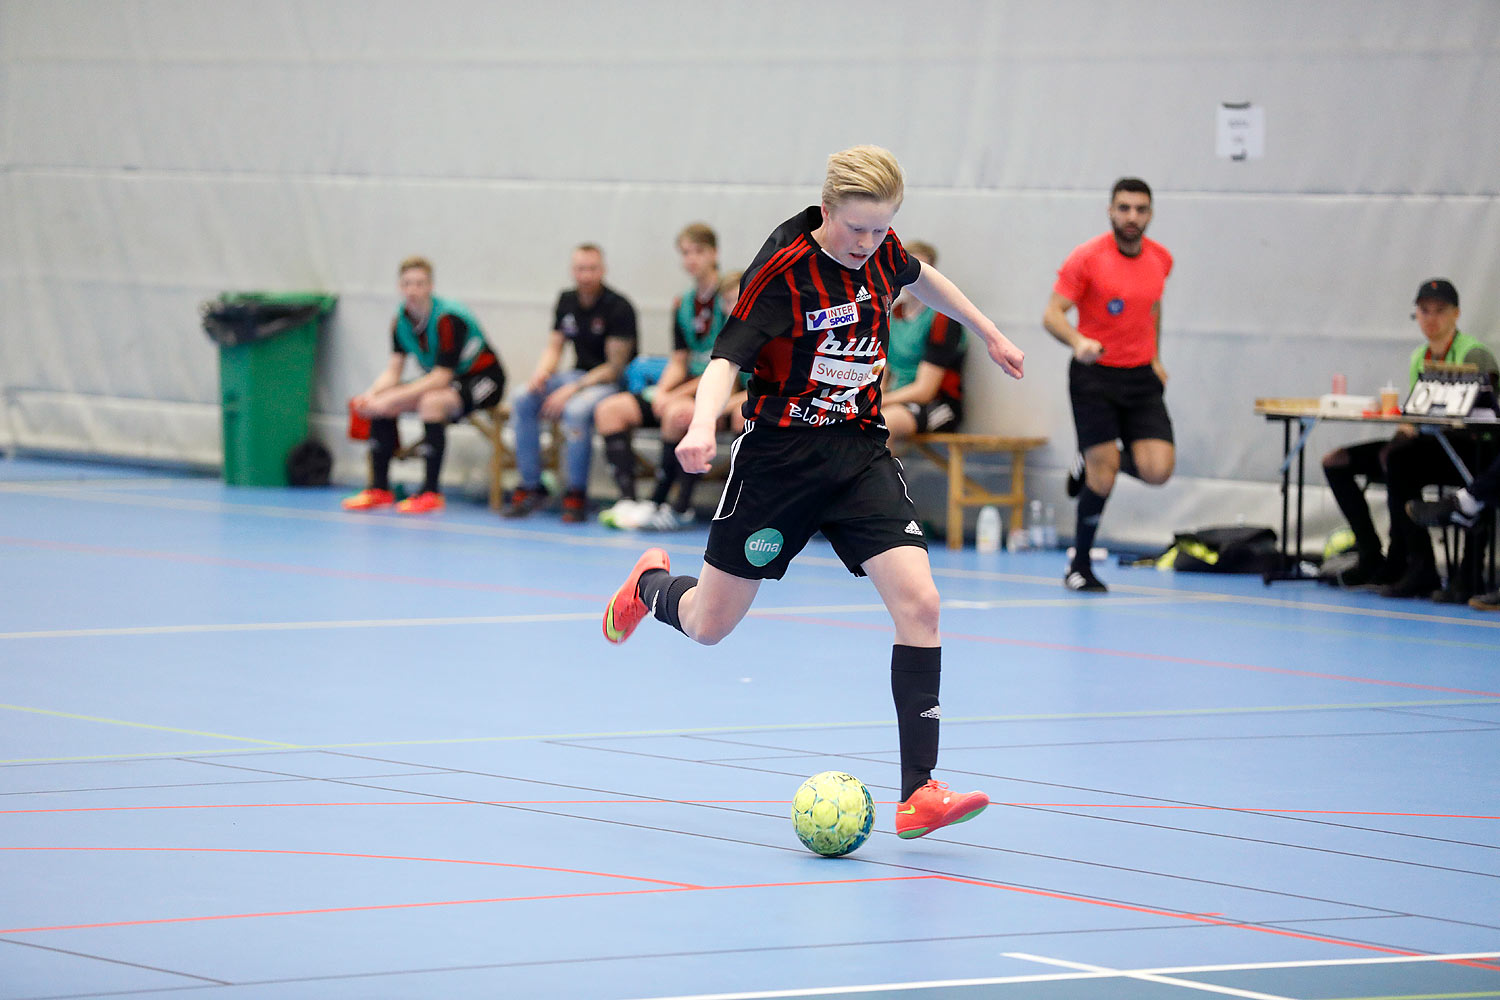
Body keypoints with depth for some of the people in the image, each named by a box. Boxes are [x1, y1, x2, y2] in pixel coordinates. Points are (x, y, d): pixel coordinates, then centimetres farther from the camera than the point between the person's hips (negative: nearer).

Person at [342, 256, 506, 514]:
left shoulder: (447, 319, -28)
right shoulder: (401, 320, -5)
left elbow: (441, 378, -31)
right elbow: (394, 370, -4)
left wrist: (391, 398, -34)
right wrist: (371, 395, -25)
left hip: (483, 380, -8)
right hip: (438, 380, 8)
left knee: (431, 401, -36)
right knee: (379, 402, -9)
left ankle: (431, 493, -31)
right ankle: (379, 489, -3)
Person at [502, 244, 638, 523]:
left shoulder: (619, 308, -14)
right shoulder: (567, 301, 9)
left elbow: (615, 367, -16)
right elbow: (554, 347, 13)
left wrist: (572, 390, -23)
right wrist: (541, 374, -10)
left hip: (611, 383, -7)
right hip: (578, 375, 7)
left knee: (576, 410, -37)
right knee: (523, 401, -16)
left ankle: (575, 494, -24)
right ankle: (530, 487, -11)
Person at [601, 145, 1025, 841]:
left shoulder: (879, 249, -1)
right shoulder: (783, 268, -19)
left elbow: (920, 279, 24)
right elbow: (729, 354, -27)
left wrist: (988, 333, 33)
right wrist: (703, 423, -45)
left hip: (860, 454, 4)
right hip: (779, 455, -4)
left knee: (917, 602, -17)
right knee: (709, 625, 9)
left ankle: (918, 793, -18)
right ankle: (652, 583, 49)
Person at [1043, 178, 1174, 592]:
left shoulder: (1161, 259, 6)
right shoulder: (1087, 257, -10)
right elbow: (1053, 314, -12)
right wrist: (1078, 342, -31)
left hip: (1141, 378, 4)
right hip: (1094, 374, -4)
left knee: (1157, 471, -11)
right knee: (1103, 476, -9)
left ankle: (1092, 460, 20)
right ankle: (1079, 563, 11)